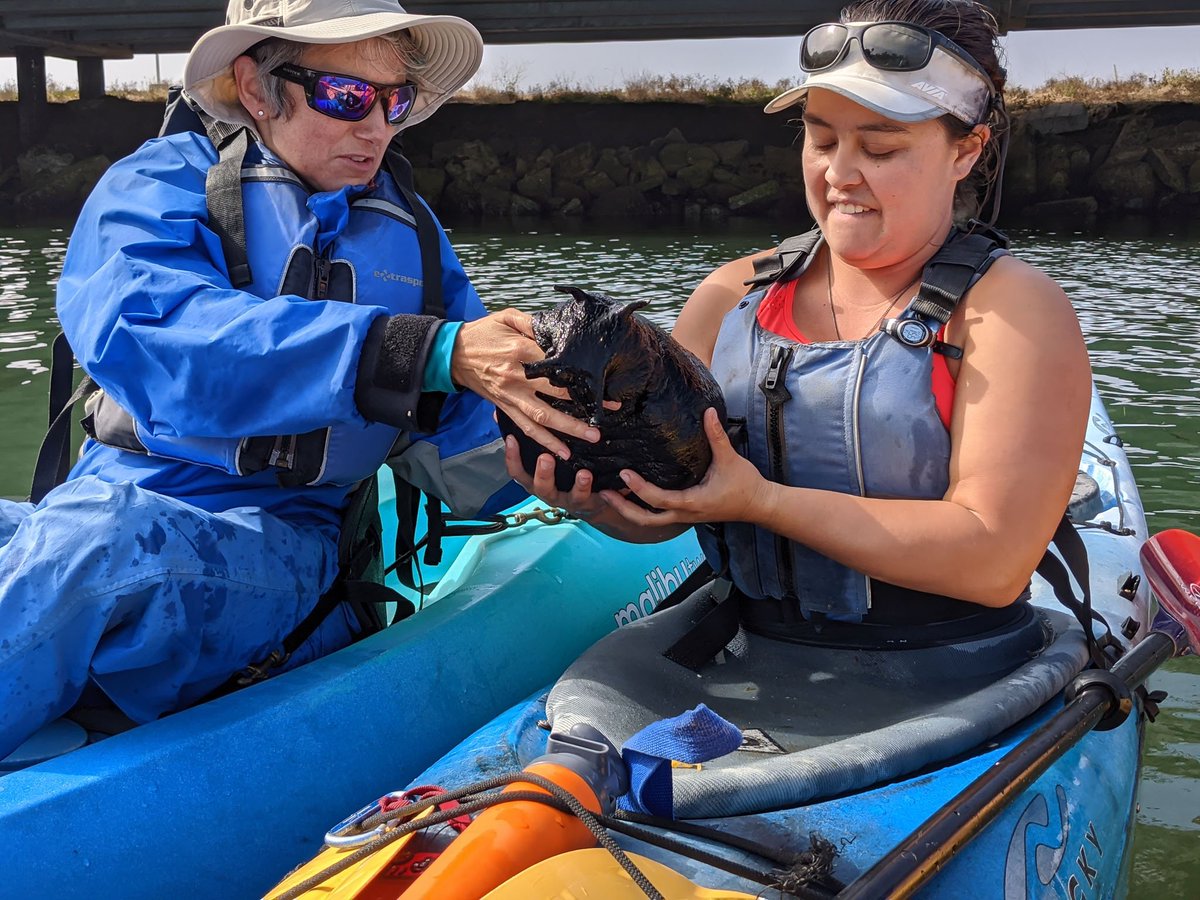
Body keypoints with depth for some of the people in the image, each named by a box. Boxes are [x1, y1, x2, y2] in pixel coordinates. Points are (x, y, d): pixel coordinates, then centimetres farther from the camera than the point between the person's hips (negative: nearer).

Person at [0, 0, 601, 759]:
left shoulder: (410, 234, 15)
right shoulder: (161, 185, 6)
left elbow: (465, 467, 8)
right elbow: (144, 334, -20)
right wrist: (431, 352, -29)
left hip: (274, 547, 1)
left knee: (90, 545, -33)